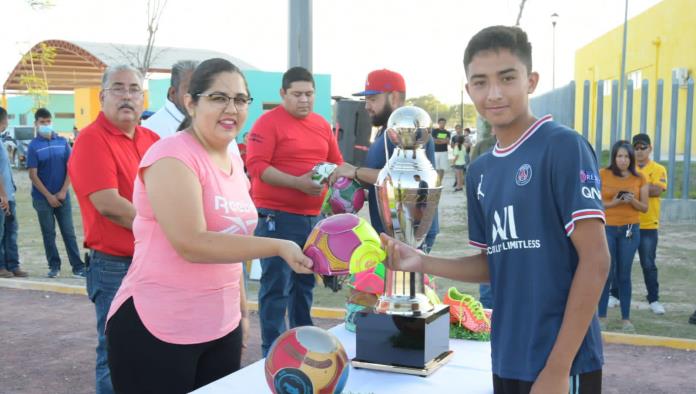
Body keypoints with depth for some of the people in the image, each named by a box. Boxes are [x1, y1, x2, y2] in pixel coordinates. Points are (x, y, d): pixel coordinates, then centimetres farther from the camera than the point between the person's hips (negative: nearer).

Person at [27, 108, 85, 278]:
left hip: (62, 196, 1)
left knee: (69, 232, 3)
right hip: (43, 198, -1)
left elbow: (70, 168, 2)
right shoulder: (34, 146, -4)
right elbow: (33, 175, -7)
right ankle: (54, 266, 16)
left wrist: (63, 191, -7)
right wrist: (49, 196, -10)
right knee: (48, 233, 6)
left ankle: (78, 267, 4)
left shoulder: (62, 142, 2)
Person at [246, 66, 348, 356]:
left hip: (312, 216, 7)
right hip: (277, 217, -7)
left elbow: (336, 163, 19)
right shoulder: (268, 123, -8)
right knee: (277, 285, -3)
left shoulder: (322, 125, 12)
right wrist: (297, 183, -24)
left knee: (305, 282, 16)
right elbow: (256, 166, -17)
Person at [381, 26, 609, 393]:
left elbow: (595, 260, -14)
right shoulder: (479, 171, 8)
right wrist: (422, 262, -1)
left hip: (561, 362, -6)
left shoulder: (564, 146, -12)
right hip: (507, 359, 7)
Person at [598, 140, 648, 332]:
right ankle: (601, 316, 10)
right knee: (607, 273, 0)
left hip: (630, 229, 2)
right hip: (606, 228, -1)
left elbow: (645, 207, 8)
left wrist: (632, 201, -12)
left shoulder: (639, 178, 5)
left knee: (624, 275, 4)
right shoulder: (603, 175, -1)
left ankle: (626, 318, 11)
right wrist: (613, 203, -16)